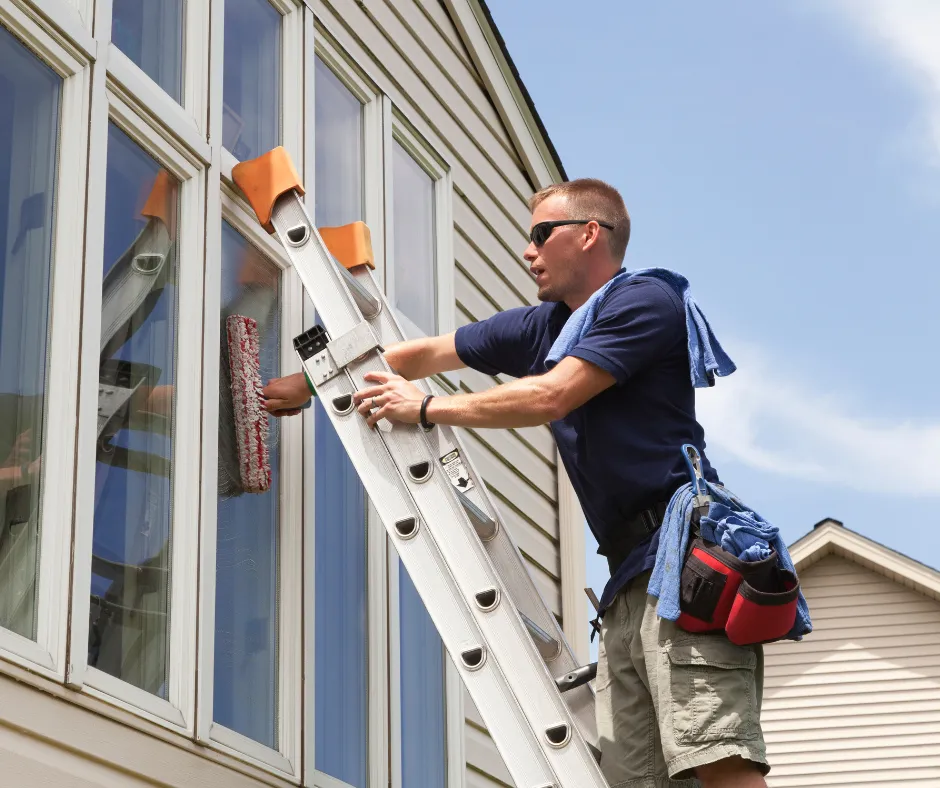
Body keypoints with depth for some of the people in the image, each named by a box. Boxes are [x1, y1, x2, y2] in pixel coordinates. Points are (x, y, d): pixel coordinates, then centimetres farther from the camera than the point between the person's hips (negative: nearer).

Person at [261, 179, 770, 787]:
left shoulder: (645, 302, -2)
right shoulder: (542, 328, 23)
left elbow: (550, 396, -10)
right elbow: (427, 354, 29)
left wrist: (425, 407, 0)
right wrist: (308, 384, 32)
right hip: (631, 576, 8)